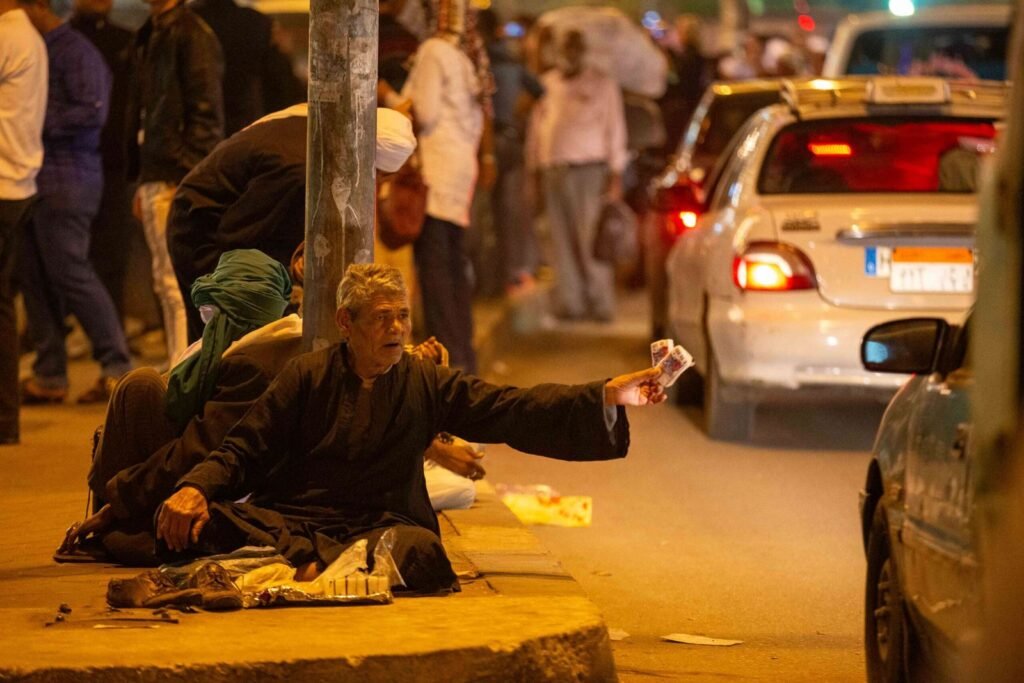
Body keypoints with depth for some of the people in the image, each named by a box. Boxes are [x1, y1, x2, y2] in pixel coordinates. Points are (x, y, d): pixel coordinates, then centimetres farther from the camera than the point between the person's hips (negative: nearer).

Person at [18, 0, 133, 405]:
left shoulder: (76, 52, -10)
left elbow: (92, 112, -19)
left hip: (66, 181, -9)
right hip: (34, 181, 9)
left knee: (71, 274, -8)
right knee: (36, 279, 7)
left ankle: (118, 369, -1)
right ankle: (49, 377, 12)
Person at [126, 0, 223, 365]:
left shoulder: (193, 34, -10)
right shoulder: (148, 37, 17)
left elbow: (205, 113, -15)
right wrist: (140, 179, 17)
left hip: (180, 181, -9)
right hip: (155, 178, 9)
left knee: (177, 282, -10)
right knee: (165, 282, 12)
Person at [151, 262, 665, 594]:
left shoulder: (428, 385, 11)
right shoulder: (307, 377, 9)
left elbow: (513, 412, 2)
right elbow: (244, 450, 6)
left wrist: (607, 396, -11)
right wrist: (195, 489, -16)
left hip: (378, 526, 0)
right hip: (291, 519, 0)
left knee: (420, 552, -36)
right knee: (185, 521, -29)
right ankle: (311, 565, -38)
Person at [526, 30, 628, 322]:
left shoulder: (602, 84, 7)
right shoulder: (546, 84, 16)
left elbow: (615, 130, 4)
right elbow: (536, 128, 18)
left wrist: (616, 174, -3)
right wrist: (535, 169, 12)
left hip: (590, 169, -3)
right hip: (554, 171, 4)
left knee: (592, 240, -9)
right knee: (563, 241, 2)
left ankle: (600, 303, -6)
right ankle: (569, 302, 5)